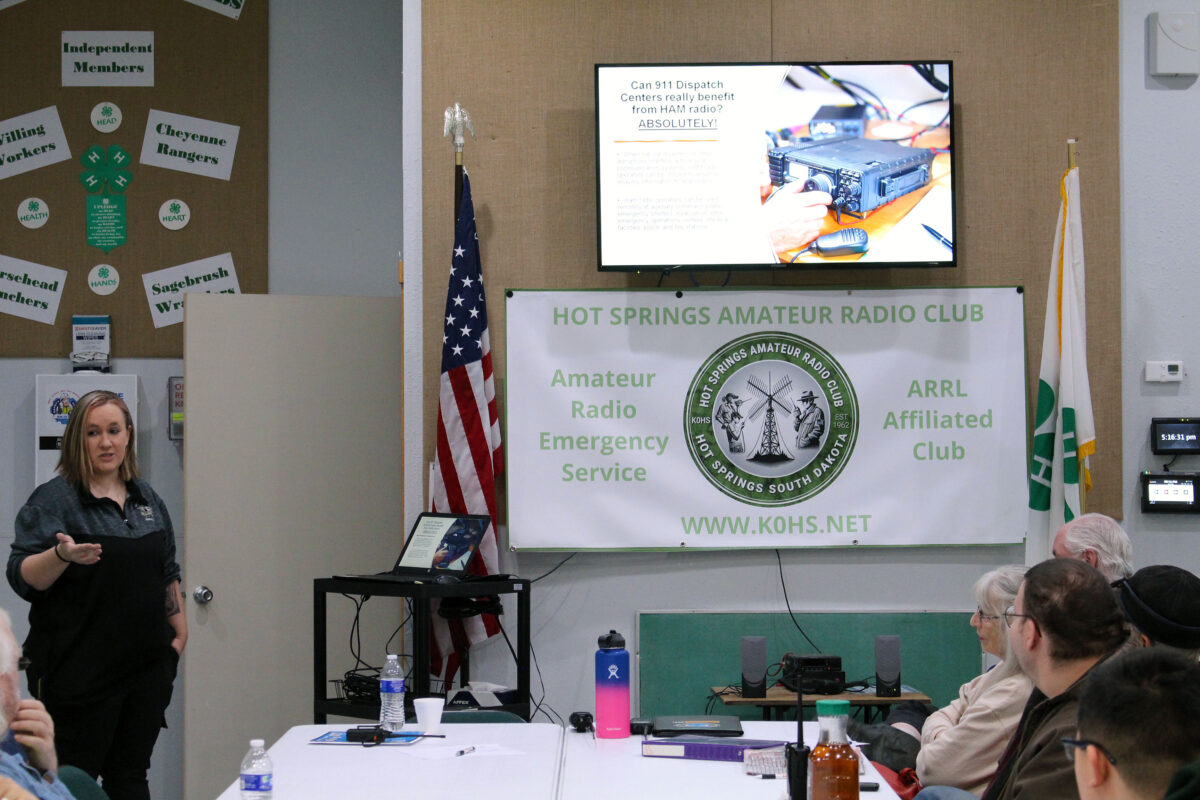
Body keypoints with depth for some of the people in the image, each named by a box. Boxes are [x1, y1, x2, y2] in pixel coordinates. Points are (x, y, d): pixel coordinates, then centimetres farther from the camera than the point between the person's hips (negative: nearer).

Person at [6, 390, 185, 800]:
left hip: (147, 667, 5)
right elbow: (22, 577, -13)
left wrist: (180, 630, 15)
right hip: (81, 670, -5)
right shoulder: (53, 500, -6)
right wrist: (62, 555, -31)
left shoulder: (147, 498, 13)